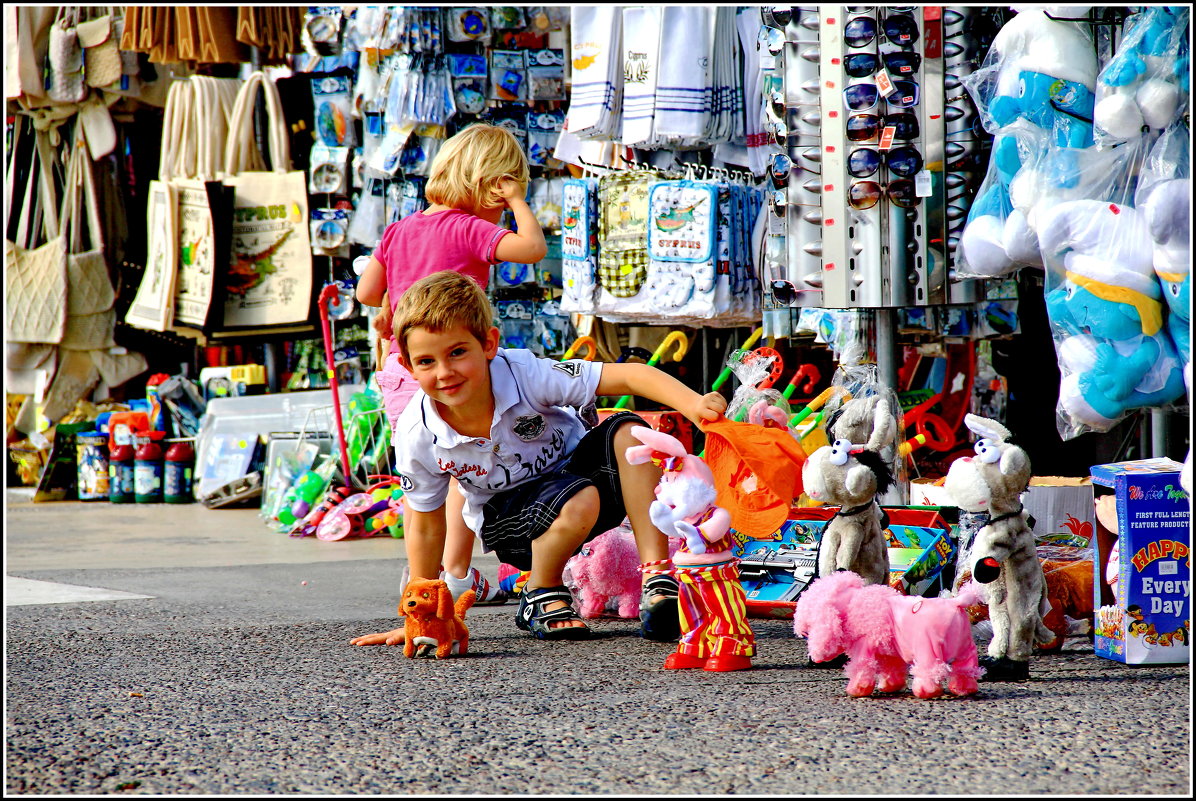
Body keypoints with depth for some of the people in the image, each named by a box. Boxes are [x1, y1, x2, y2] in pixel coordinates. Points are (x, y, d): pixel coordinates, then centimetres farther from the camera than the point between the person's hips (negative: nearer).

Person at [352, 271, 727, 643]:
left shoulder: (526, 375, -28)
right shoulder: (416, 435, -23)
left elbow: (628, 375, -31)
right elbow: (424, 526, -8)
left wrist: (693, 404, -47)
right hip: (506, 520, -2)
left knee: (628, 432, -29)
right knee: (579, 503, -36)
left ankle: (657, 581, -27)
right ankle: (541, 594, -8)